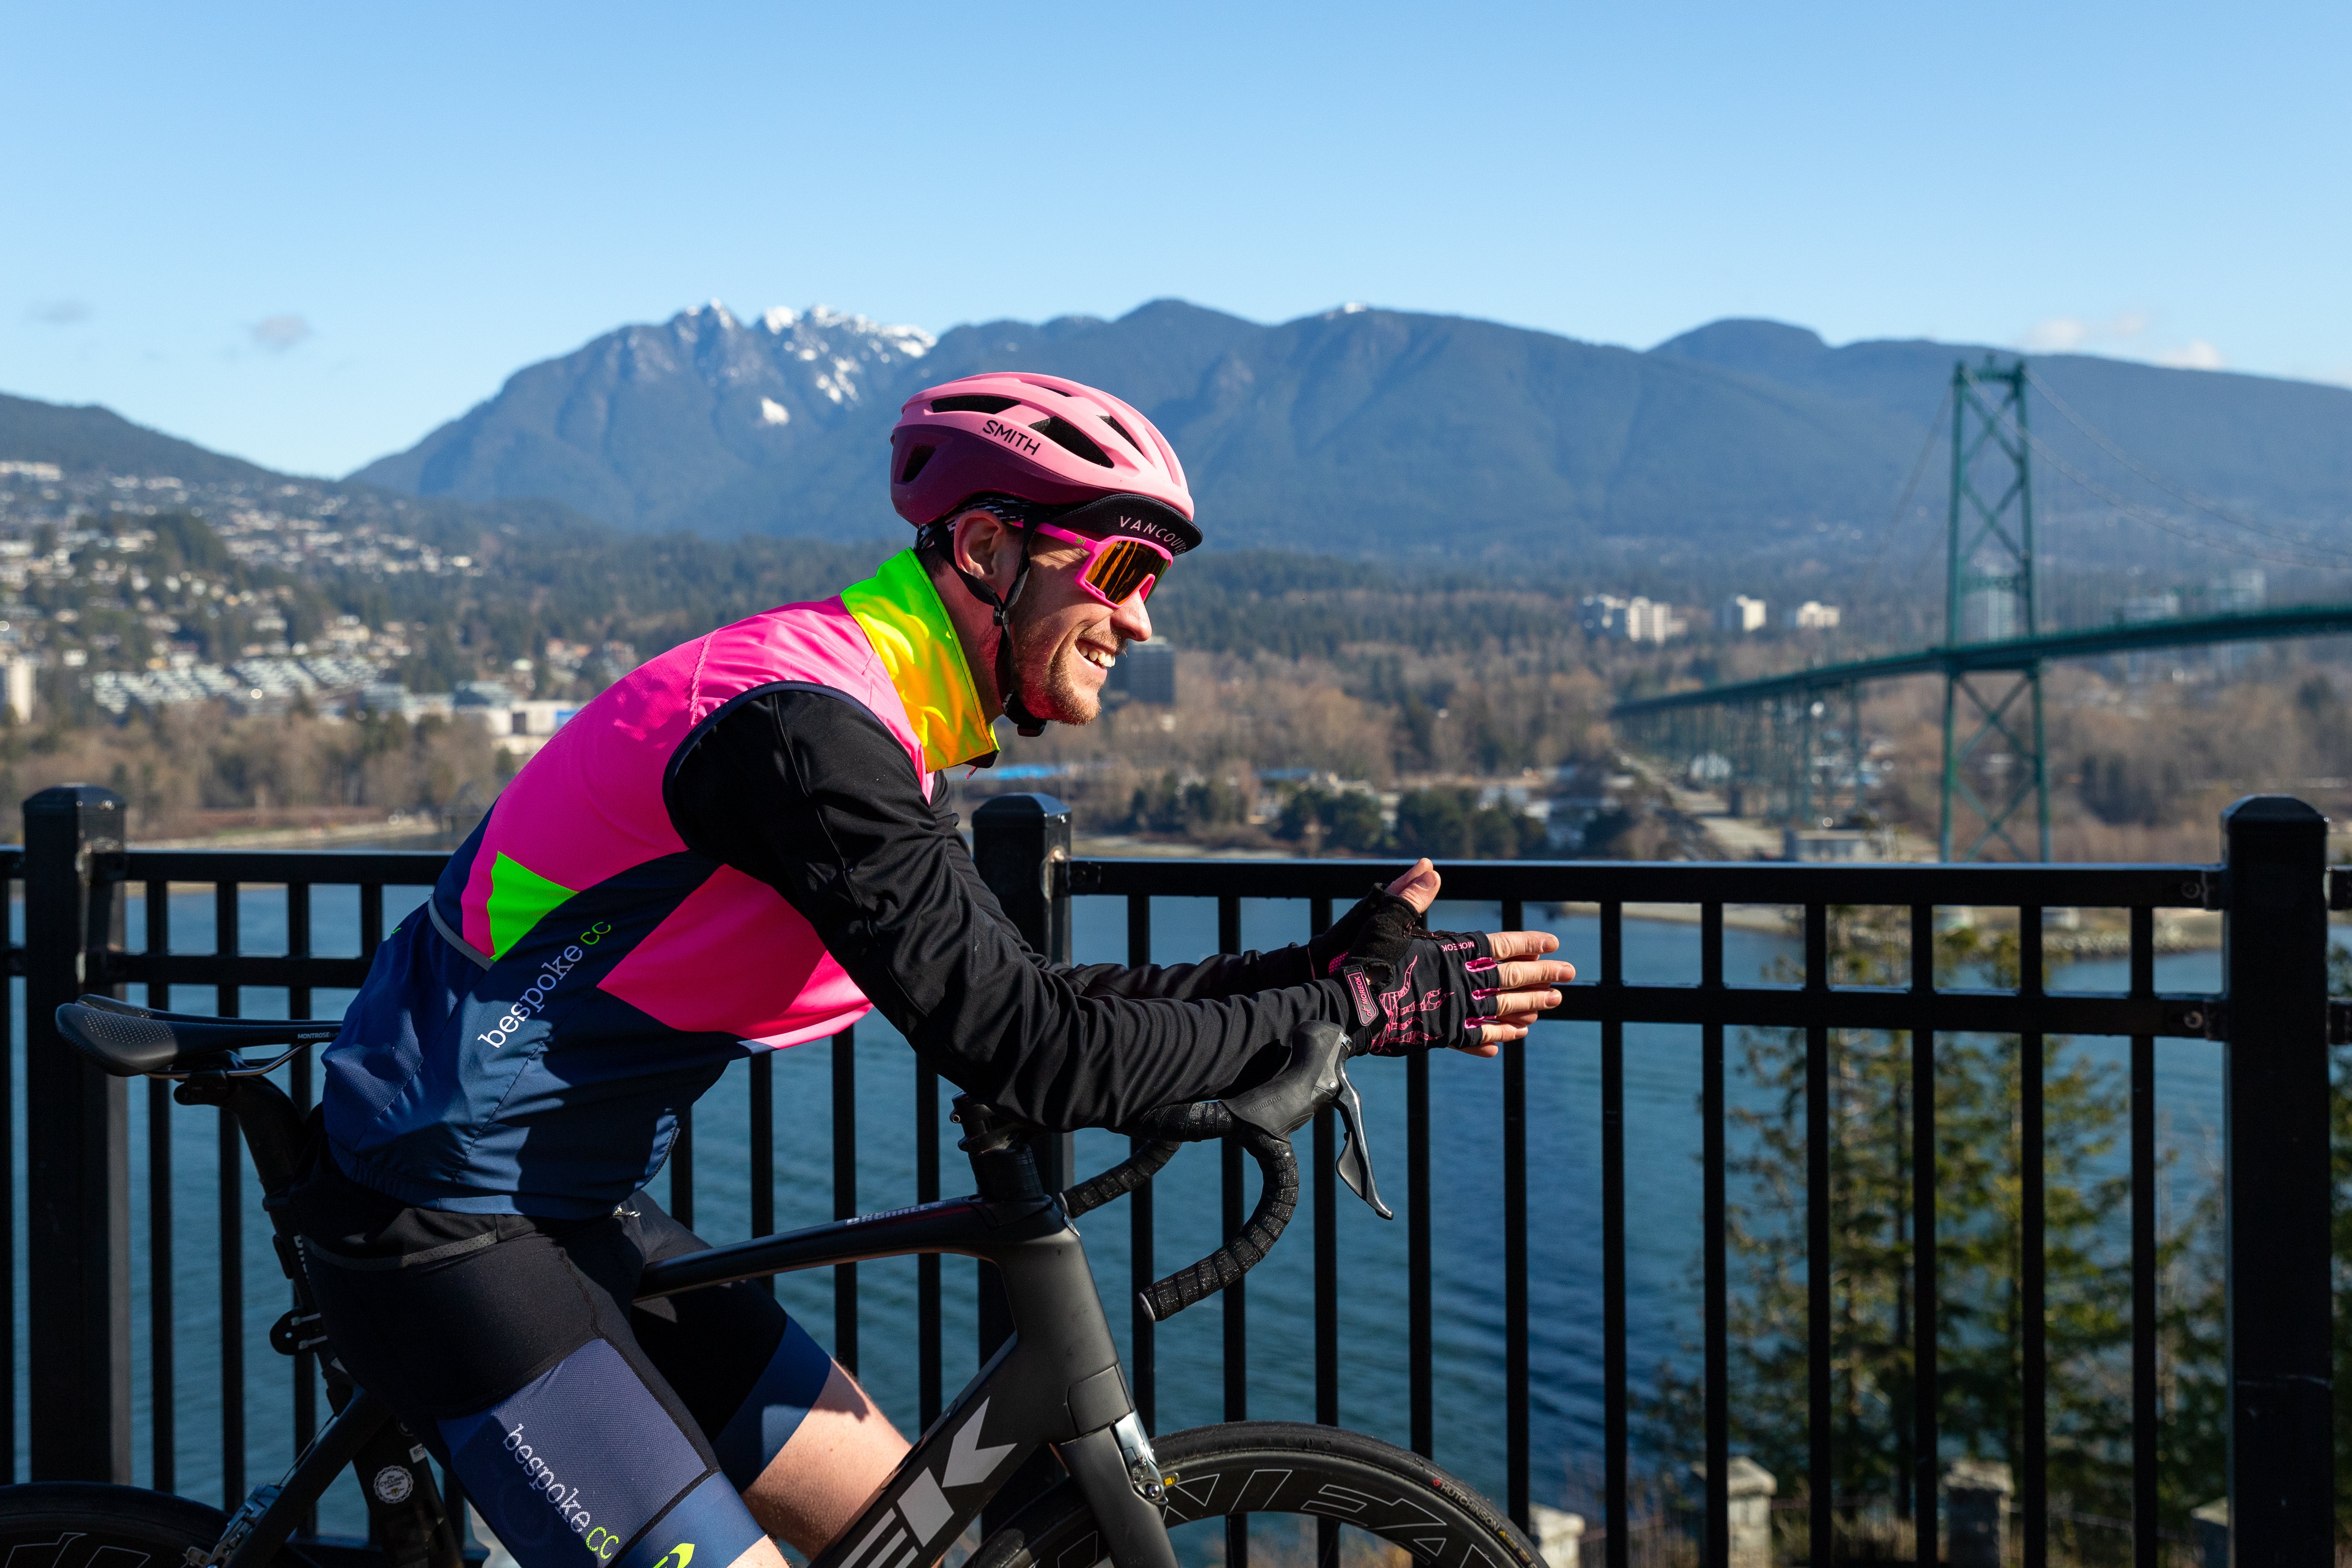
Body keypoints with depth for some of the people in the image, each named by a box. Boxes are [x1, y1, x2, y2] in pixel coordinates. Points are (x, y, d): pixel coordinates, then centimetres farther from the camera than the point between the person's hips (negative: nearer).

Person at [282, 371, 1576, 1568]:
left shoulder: (873, 732, 7)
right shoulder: (805, 728, -25)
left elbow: (1020, 1001, 9)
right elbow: (1028, 1058, -27)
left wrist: (1315, 967, 1)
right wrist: (1354, 1006, -18)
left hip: (573, 1211, 10)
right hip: (443, 1235, -10)